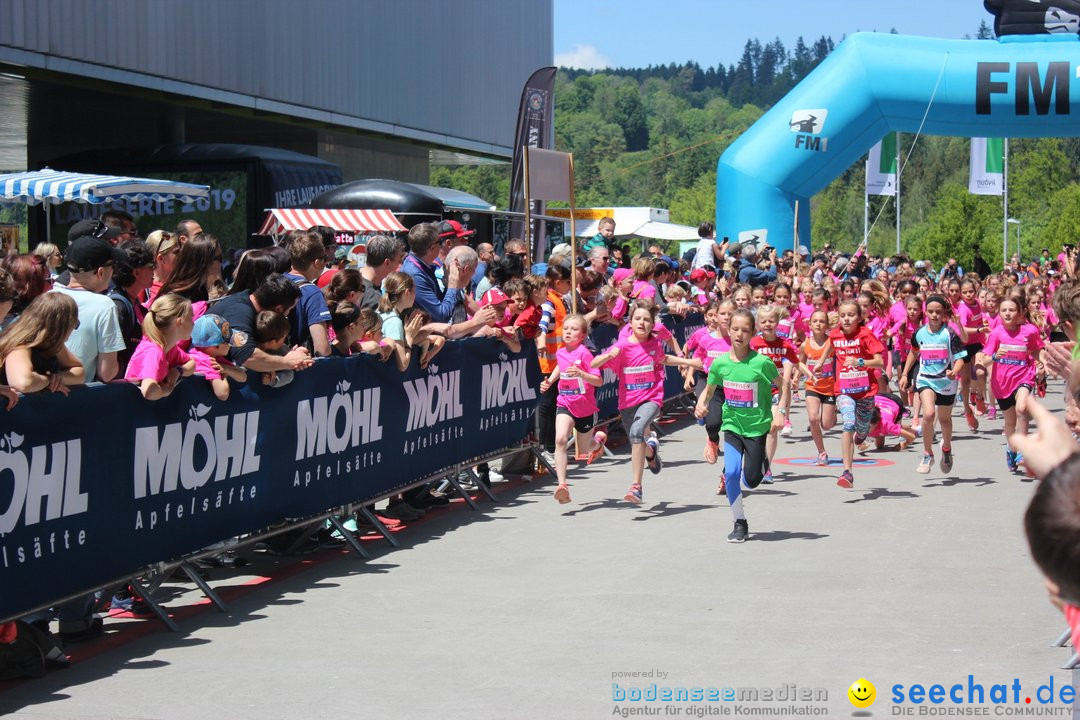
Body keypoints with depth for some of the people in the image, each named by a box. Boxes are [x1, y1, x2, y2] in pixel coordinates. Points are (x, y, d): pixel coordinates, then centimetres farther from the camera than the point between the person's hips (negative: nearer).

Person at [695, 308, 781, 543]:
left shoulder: (761, 362, -16)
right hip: (732, 425, 2)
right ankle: (740, 523, 1)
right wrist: (701, 404, -11)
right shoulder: (720, 363, -6)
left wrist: (780, 414, -10)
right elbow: (709, 390, 9)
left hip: (757, 426, -2)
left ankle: (761, 462, 38)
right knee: (731, 472, -15)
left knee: (751, 481, -1)